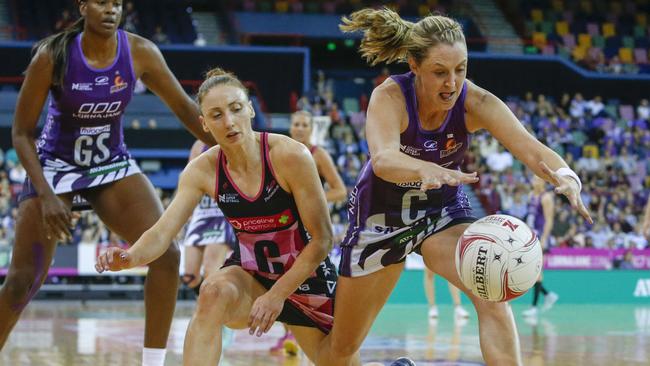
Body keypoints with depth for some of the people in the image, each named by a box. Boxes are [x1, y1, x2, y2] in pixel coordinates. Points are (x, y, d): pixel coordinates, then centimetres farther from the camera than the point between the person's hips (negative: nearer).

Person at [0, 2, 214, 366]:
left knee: (166, 254, -16)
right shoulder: (53, 55, -21)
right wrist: (46, 195, -23)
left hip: (113, 163, 3)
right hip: (55, 165, -3)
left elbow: (185, 107, -3)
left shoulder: (139, 52, -14)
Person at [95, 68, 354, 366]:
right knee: (214, 292, -34)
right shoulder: (202, 170, -12)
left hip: (304, 275, -1)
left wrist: (278, 294, -24)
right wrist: (130, 257, -42)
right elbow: (162, 232, -20)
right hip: (250, 274, 1)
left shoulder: (290, 156, -23)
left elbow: (322, 239, -19)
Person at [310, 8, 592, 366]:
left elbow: (531, 148, -35)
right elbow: (383, 160, -48)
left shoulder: (475, 102, -23)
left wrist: (566, 178, -58)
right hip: (382, 213, -1)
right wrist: (426, 170, -70)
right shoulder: (389, 97, -29)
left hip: (444, 209, 1)